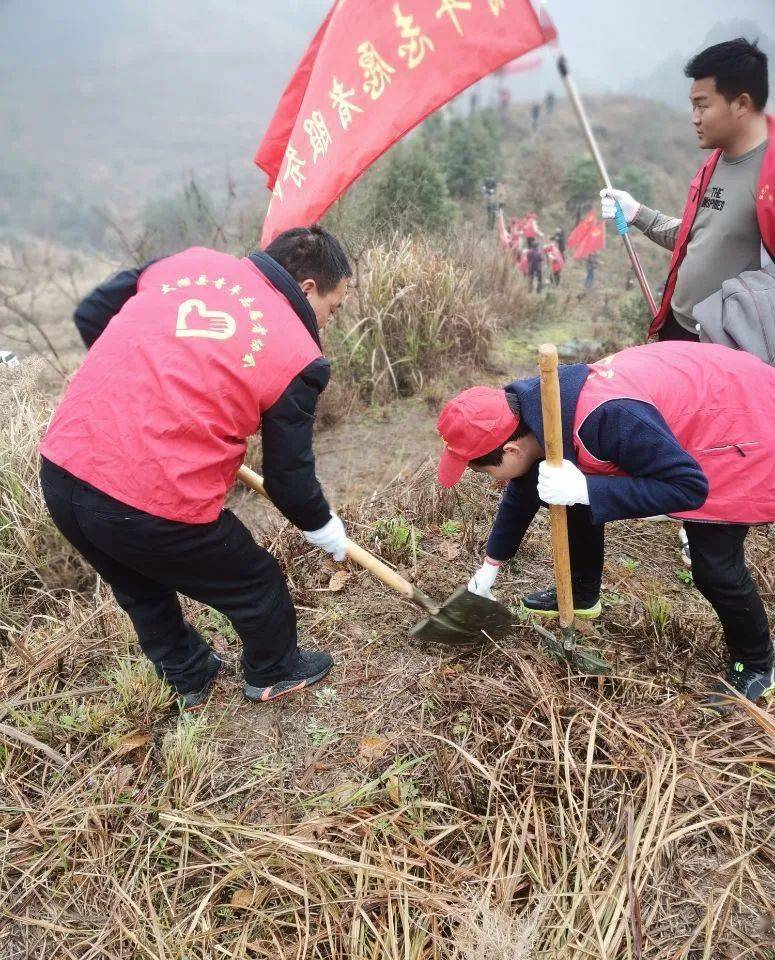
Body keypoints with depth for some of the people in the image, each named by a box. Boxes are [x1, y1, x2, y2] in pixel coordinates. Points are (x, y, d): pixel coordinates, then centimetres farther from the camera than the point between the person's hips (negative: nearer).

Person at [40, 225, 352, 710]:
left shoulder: (192, 262, 8)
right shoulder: (298, 354, -6)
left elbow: (91, 315, 16)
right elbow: (289, 477, 0)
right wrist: (325, 528, 20)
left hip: (61, 470, 7)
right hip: (156, 507, -6)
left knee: (140, 588, 32)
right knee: (256, 583, 22)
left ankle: (188, 677, 54)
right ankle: (275, 673, 48)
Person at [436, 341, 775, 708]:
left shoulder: (605, 418, -41)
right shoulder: (529, 413, -11)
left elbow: (689, 487, -32)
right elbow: (521, 494, 7)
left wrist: (585, 489, -39)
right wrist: (490, 567, 16)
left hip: (740, 418, -8)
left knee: (714, 567, -10)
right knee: (578, 500, 7)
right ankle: (581, 594, 30)